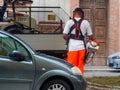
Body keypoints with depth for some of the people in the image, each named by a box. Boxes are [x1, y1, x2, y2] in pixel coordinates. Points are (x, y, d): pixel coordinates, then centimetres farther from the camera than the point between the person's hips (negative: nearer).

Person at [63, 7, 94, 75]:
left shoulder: (69, 22, 0)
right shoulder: (85, 23, 4)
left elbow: (64, 35, -5)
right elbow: (91, 36, 4)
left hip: (72, 47, -1)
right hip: (82, 47, 1)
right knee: (80, 66, 8)